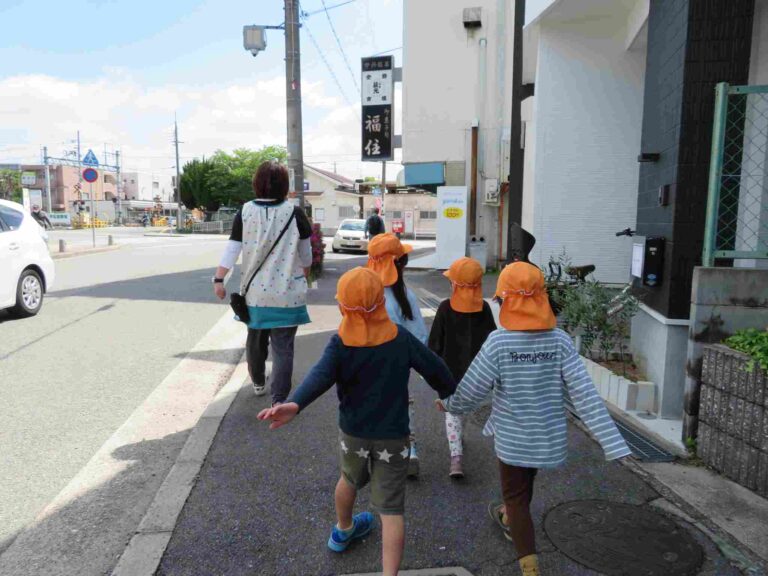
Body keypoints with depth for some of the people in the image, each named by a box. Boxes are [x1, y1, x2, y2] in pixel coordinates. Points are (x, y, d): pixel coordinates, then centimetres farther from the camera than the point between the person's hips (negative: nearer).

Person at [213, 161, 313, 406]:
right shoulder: (294, 213, -8)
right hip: (286, 292, -3)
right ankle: (279, 399, -1)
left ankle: (258, 383, 42)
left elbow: (232, 248, -7)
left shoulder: (245, 212, -4)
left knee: (255, 339, 22)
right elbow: (305, 252, 2)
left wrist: (219, 279, -2)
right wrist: (305, 274, 20)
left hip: (255, 291, 3)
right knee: (283, 347, 2)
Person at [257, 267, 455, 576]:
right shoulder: (401, 337, -11)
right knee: (391, 508, 3)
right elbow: (434, 367, -3)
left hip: (353, 432, 2)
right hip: (393, 435, -2)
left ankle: (343, 530, 56)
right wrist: (449, 392, 16)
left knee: (350, 479, 31)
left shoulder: (340, 343, -14)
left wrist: (295, 404, -48)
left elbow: (320, 375, -33)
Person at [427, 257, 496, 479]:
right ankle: (459, 437, 47)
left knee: (452, 410, 5)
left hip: (449, 370, -3)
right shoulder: (484, 308, -8)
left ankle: (456, 457, -5)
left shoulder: (445, 308, -16)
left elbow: (435, 342, -8)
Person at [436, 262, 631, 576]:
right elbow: (585, 394, -16)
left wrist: (448, 405, 5)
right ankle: (509, 520, 57)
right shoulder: (560, 341, -13)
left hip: (513, 438, -4)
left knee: (517, 497, 13)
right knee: (524, 483, 30)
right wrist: (614, 444, -14)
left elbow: (471, 391, -15)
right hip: (549, 436, 5)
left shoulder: (499, 342, -22)